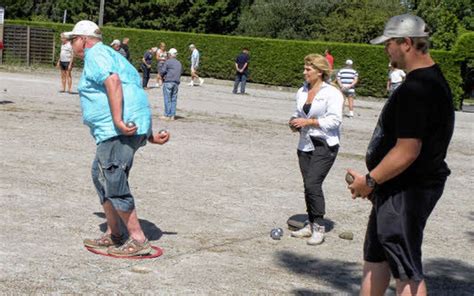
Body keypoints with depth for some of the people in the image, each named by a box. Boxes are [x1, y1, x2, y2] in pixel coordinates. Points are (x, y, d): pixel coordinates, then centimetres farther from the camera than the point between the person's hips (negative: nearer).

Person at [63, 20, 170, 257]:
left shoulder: (95, 54, -3)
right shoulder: (108, 55, 28)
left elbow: (113, 81, -23)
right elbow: (135, 97, 26)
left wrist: (118, 120, -29)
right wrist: (149, 135, 22)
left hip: (118, 131, -11)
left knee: (113, 182, -10)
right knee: (101, 176, 18)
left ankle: (138, 240, -7)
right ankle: (113, 235, 24)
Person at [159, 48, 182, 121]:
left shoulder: (168, 62, -5)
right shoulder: (179, 63, 13)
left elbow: (162, 71, -6)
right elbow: (181, 72, 17)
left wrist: (163, 76, 14)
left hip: (168, 82, -5)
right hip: (176, 83, 6)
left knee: (167, 99, -1)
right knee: (174, 99, 8)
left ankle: (167, 115, -1)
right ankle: (172, 115, 8)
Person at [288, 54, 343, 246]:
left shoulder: (331, 93, -9)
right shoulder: (302, 91, 13)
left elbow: (334, 120, -17)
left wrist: (308, 122, -18)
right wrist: (295, 122, 4)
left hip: (324, 146, -7)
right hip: (305, 144, 7)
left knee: (313, 184, -15)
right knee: (308, 186, 9)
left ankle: (319, 227, -4)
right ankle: (311, 224, 20)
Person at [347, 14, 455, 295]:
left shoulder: (416, 89, -24)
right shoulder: (432, 79, 11)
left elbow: (407, 151, -28)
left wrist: (370, 180, -15)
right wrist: (375, 181, 17)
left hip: (406, 193, -11)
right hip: (399, 189, 11)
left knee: (407, 272, -1)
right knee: (375, 259, 20)